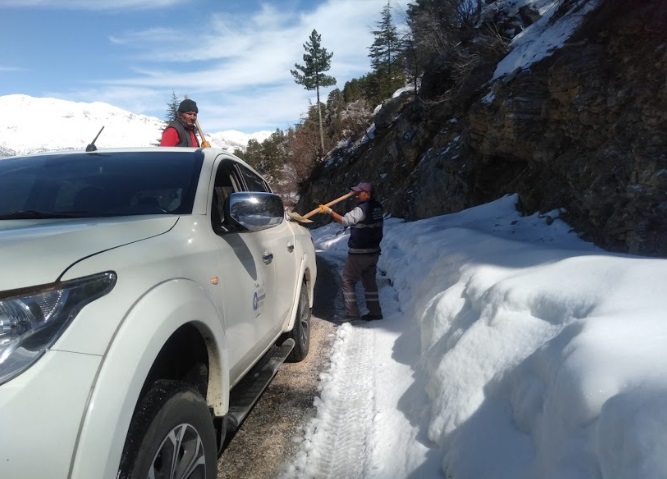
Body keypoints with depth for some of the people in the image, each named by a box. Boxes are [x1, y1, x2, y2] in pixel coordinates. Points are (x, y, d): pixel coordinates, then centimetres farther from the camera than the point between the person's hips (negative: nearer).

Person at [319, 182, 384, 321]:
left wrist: (329, 210, -22)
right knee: (370, 281, 16)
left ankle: (352, 313, -2)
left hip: (359, 253, -8)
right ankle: (375, 312, 18)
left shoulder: (361, 209, -19)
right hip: (374, 251, 8)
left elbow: (344, 220, -28)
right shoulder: (377, 207, 6)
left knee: (348, 281, 0)